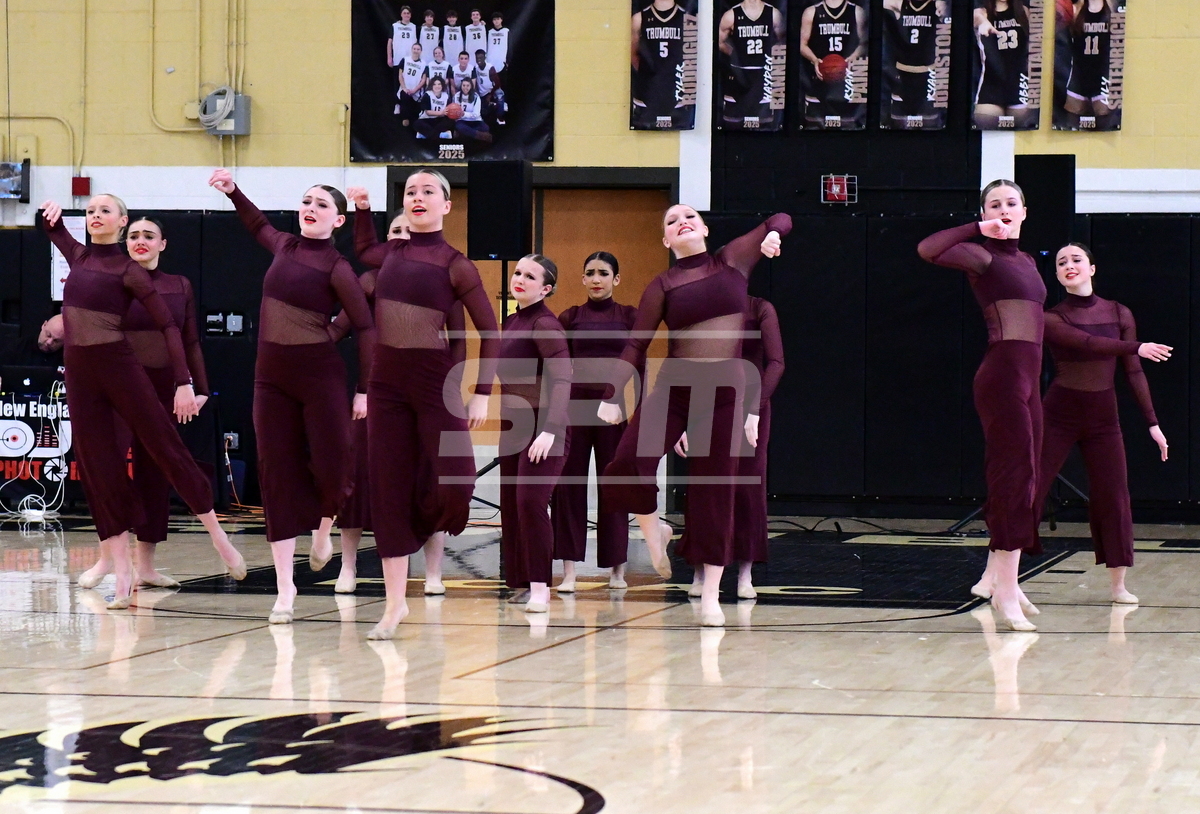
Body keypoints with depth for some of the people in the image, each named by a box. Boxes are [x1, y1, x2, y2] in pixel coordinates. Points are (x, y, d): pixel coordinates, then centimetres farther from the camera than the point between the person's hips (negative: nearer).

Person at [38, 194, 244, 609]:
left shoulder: (128, 271, -5)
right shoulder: (79, 256, 10)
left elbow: (168, 325, -8)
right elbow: (53, 226, 32)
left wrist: (184, 381, -16)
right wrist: (50, 212, 8)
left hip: (119, 366, -5)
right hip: (78, 373, 5)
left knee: (167, 447, -2)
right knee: (98, 468, 3)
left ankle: (219, 538, 10)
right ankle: (121, 574, 4)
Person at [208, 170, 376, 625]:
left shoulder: (336, 268, -8)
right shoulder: (285, 247, 9)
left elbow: (365, 327, -7)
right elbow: (259, 226, 33)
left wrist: (364, 389, -10)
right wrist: (233, 192, 24)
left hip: (320, 374, -5)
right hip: (271, 376, 5)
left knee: (330, 466, -7)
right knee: (277, 472, 1)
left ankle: (322, 531, 30)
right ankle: (285, 587, 3)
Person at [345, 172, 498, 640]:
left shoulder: (454, 264, -5)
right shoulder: (392, 254, 9)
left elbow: (488, 330, -3)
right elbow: (362, 250, 35)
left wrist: (482, 393, -9)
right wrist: (362, 209, 21)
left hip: (436, 381, -4)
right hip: (387, 382, 4)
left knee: (454, 483, -12)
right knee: (388, 489, 2)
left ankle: (427, 531, 24)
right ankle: (395, 602, 7)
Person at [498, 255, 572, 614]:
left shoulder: (545, 324, -12)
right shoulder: (511, 322, 14)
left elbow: (561, 379, -21)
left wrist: (549, 430, -30)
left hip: (542, 429, -9)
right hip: (513, 428, 9)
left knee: (531, 501, -18)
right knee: (510, 507, 8)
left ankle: (540, 588, -15)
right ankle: (516, 583, 15)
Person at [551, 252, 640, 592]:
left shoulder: (629, 316, 5)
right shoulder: (570, 317, 7)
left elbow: (639, 368, 4)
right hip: (575, 404, 1)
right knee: (569, 484, -3)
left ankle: (617, 569, 15)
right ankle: (569, 570, -2)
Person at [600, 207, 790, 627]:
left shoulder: (732, 261, 6)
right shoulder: (663, 285, 3)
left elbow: (781, 220, 17)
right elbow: (637, 345, 0)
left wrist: (772, 234, -6)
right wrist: (613, 396, -8)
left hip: (726, 390, 1)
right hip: (674, 387, -1)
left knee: (716, 488, 2)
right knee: (627, 465, -19)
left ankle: (711, 596, 8)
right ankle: (654, 532, 13)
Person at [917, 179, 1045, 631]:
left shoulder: (1026, 261, 19)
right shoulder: (983, 255, -5)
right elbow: (928, 250, -23)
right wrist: (979, 229, -17)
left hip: (1027, 379, 9)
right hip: (1003, 373, -9)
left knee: (1020, 477, 12)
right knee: (1014, 475, -12)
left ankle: (995, 575, 22)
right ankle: (1006, 591, -12)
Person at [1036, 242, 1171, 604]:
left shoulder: (1119, 314, 3)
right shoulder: (1052, 319, -5)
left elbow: (1133, 372, 2)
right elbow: (1088, 344, -22)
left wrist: (1152, 422, -2)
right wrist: (1136, 347, -18)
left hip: (1103, 418, 3)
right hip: (1058, 415, -3)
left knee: (1113, 499, -1)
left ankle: (1119, 586, 6)